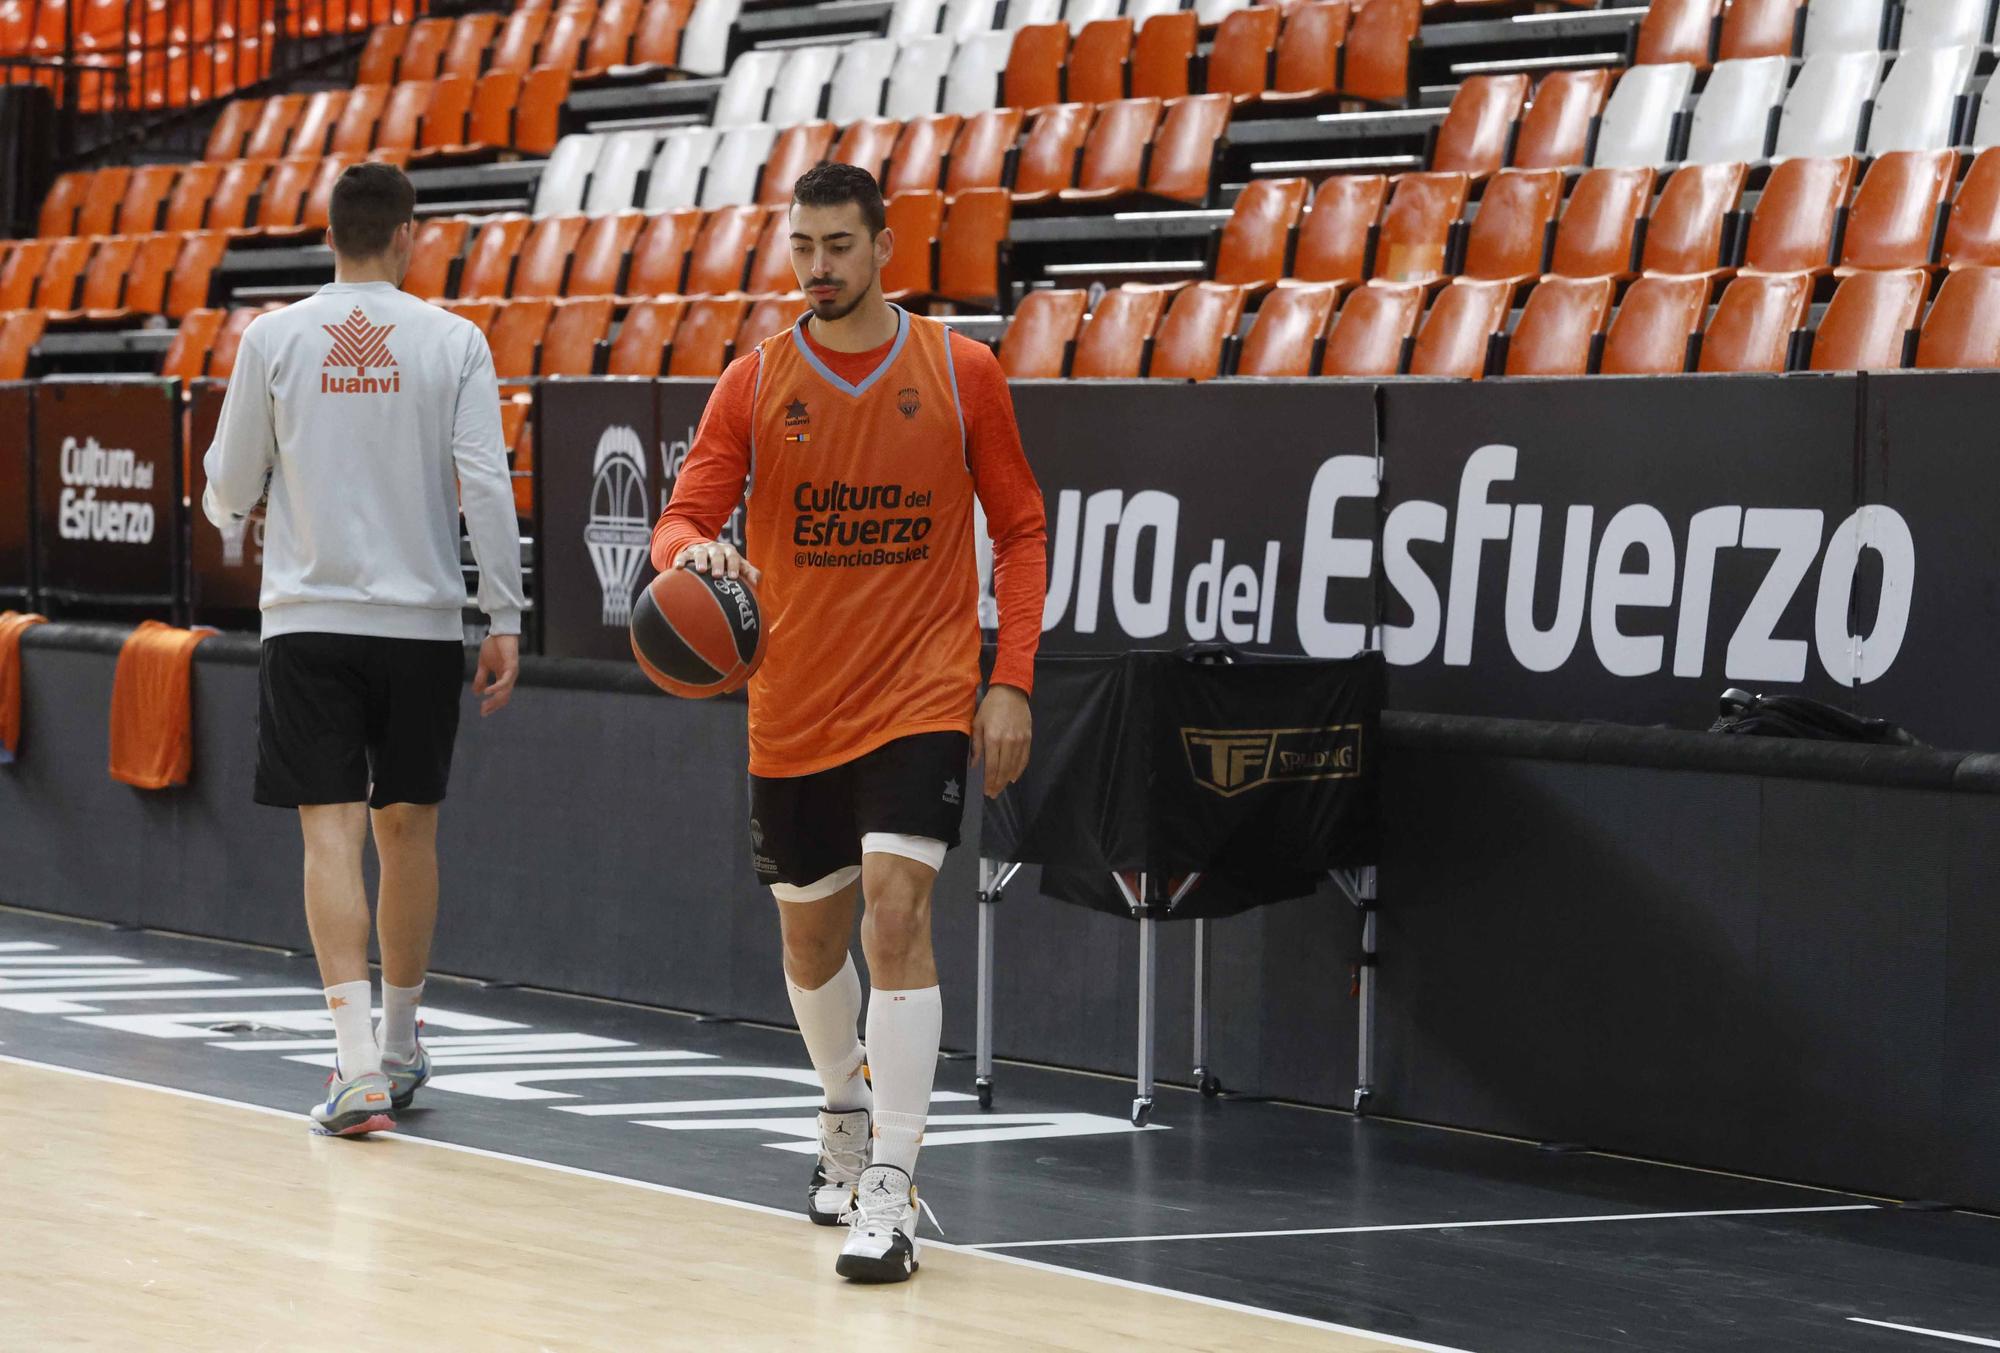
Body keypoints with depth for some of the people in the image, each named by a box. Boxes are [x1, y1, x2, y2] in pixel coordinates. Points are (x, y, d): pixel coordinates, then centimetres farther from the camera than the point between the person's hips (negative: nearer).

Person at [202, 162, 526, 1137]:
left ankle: (359, 1063, -16)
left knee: (332, 833, -4)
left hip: (309, 622, -1)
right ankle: (399, 1048, 27)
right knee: (406, 829, 15)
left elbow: (229, 494, 4)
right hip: (420, 621, 1)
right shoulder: (453, 343, -2)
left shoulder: (274, 338, -1)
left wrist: (229, 498, 28)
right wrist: (504, 622, -2)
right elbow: (486, 489, -7)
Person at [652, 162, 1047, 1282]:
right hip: (793, 710, 3)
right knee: (810, 931, 15)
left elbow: (1021, 529, 4)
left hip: (921, 699, -3)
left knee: (896, 908, -18)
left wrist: (1014, 680, -3)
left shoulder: (961, 372, -2)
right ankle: (850, 1117, 43)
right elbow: (685, 517, -2)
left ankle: (889, 1192, -18)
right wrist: (694, 552, -27)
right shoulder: (755, 384, 1)